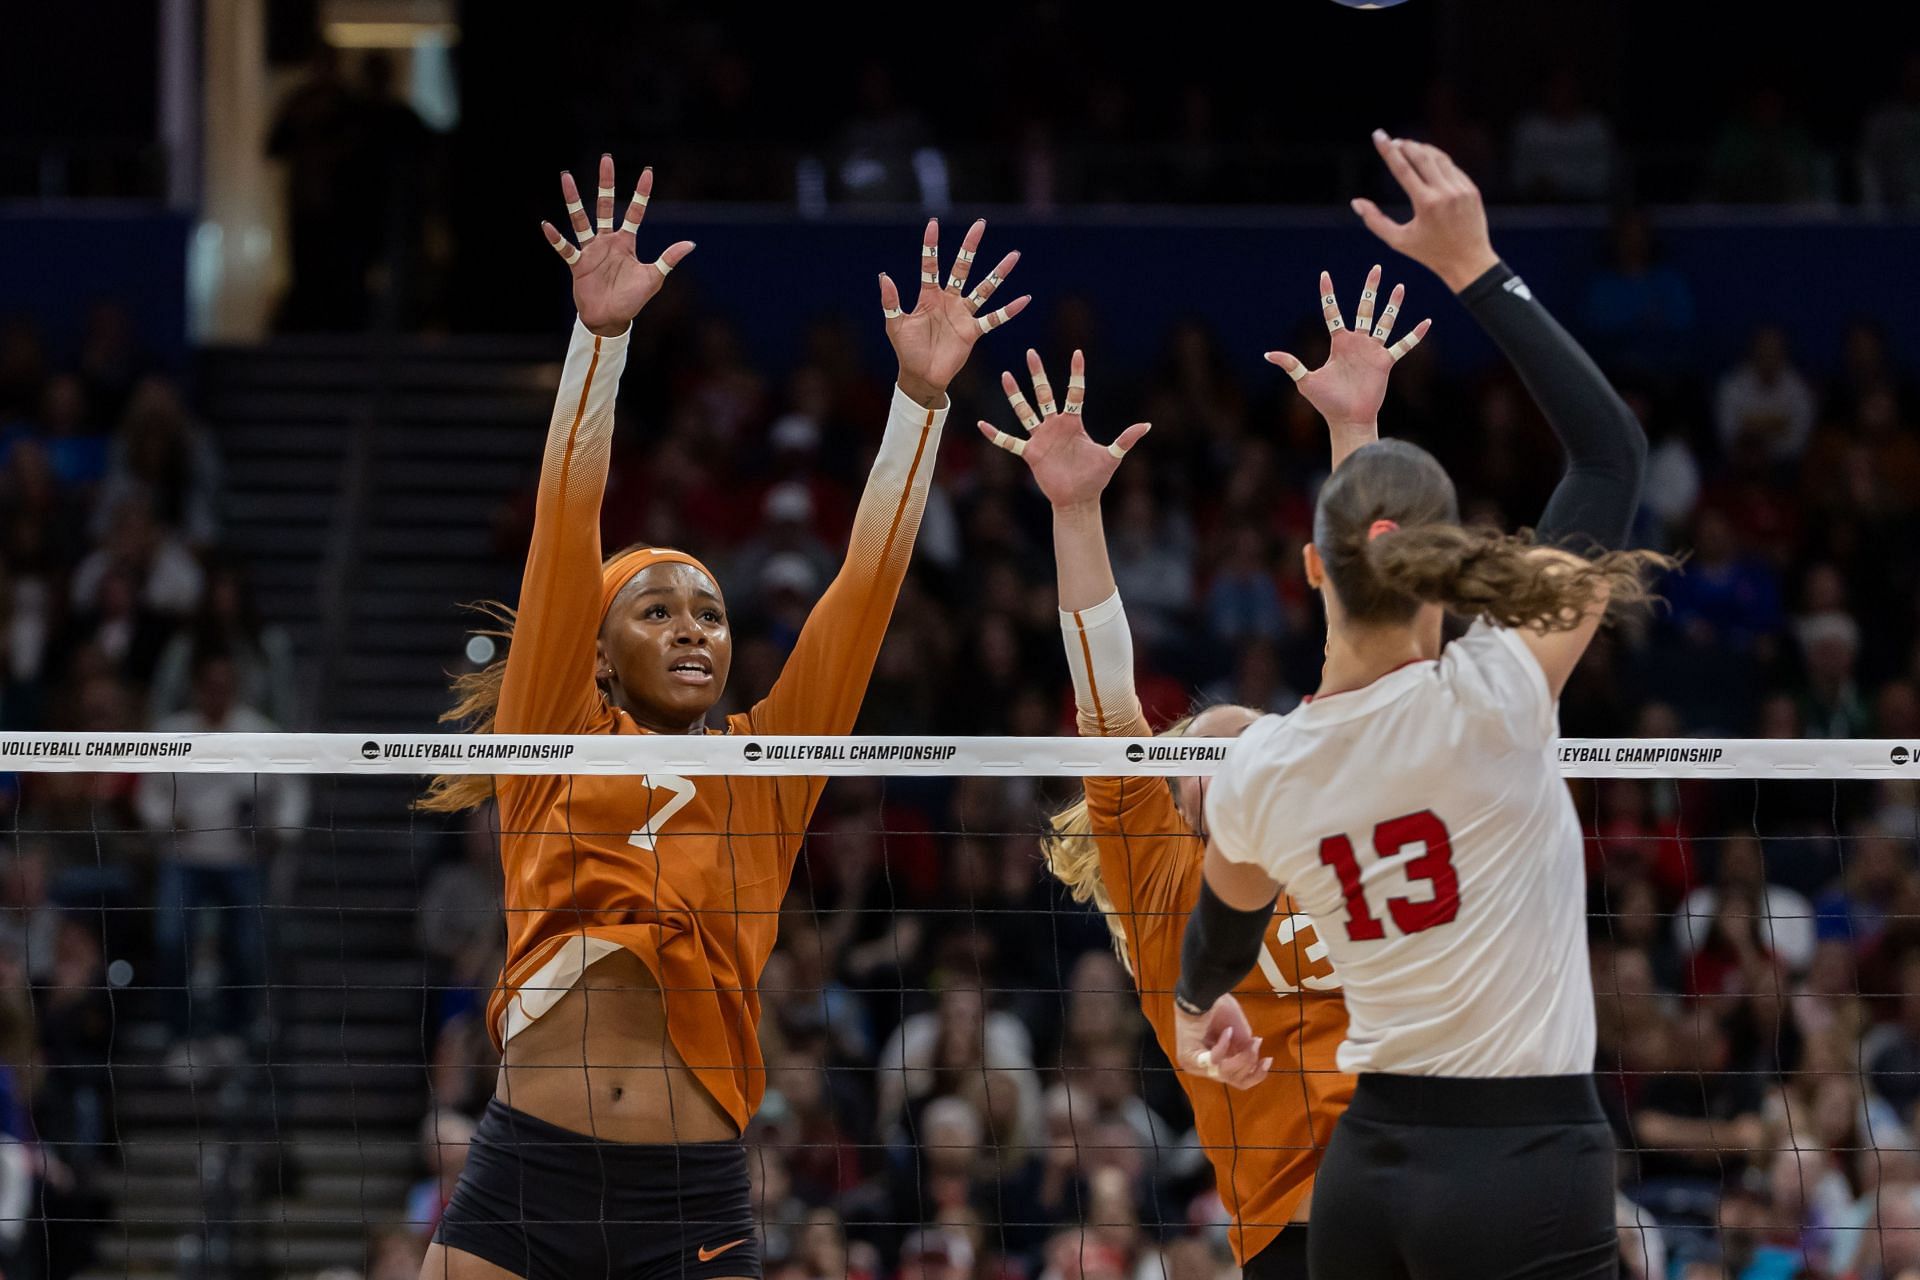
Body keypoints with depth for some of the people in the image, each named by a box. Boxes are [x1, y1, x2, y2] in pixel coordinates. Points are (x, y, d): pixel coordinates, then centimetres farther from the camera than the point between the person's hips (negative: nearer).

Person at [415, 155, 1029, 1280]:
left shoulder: (760, 775, 13)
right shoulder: (559, 746, 9)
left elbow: (865, 588, 7)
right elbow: (565, 542, -1)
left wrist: (922, 395, -1)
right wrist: (601, 337, -11)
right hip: (522, 1185, -1)